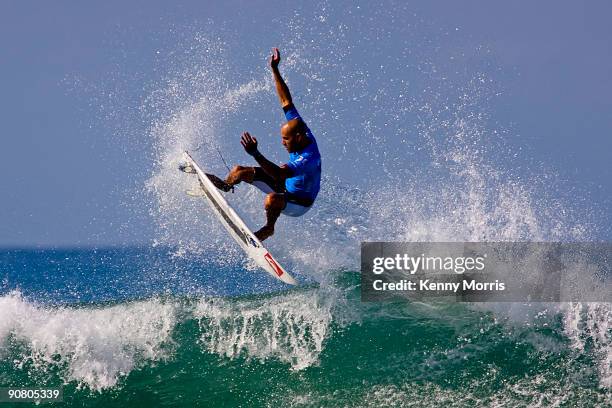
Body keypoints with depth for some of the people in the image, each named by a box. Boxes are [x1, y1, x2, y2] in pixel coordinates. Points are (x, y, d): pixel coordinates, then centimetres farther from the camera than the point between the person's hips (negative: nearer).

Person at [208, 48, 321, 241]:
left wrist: (255, 154, -61)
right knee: (240, 171, 4)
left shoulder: (309, 159, -39)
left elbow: (280, 174, -51)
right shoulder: (302, 131, -15)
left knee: (272, 199, -41)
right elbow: (286, 101, -10)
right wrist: (275, 70, -15)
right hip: (286, 186, 9)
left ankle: (269, 228, -12)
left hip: (299, 203, -9)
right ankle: (225, 184, 36)